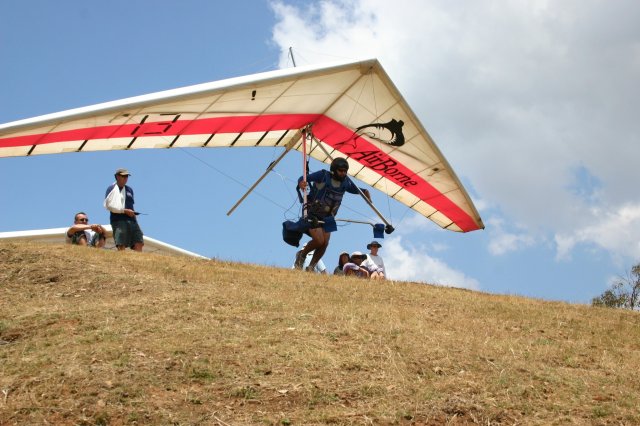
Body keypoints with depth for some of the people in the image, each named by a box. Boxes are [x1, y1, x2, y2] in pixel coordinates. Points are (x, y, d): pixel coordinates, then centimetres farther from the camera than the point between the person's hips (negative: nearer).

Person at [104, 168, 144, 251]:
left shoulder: (129, 189, 22)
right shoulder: (112, 188, 3)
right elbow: (108, 205, -7)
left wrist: (132, 212, 9)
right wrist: (125, 211, -12)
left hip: (131, 220, 6)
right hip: (118, 220, -6)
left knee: (139, 243, -8)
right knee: (121, 246, -14)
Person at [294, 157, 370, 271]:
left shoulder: (346, 182, -2)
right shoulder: (323, 175, -17)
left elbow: (357, 190, 14)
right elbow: (304, 178, -19)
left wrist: (365, 192, -7)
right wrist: (301, 183, -42)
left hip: (327, 216, 5)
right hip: (313, 213, -5)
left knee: (325, 243, -2)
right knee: (319, 240, -17)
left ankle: (311, 267, 16)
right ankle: (302, 255, 12)